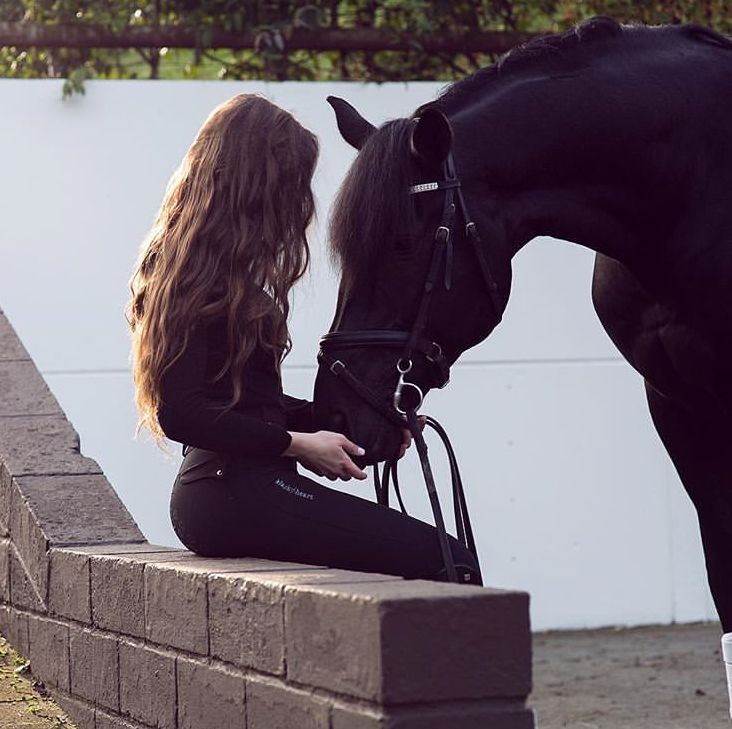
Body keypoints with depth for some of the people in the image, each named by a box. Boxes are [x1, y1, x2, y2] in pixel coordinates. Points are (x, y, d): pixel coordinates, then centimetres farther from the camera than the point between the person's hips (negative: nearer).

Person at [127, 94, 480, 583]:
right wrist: (297, 443, -15)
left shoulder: (200, 264, 19)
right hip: (234, 493, -10)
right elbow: (181, 413, -20)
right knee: (448, 564, -14)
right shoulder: (203, 275, -12)